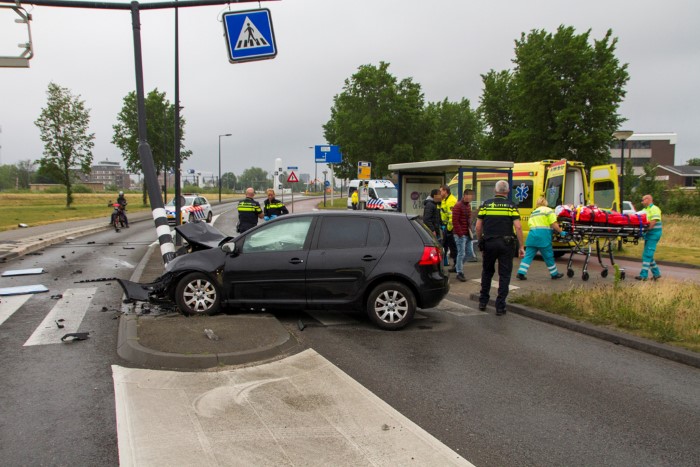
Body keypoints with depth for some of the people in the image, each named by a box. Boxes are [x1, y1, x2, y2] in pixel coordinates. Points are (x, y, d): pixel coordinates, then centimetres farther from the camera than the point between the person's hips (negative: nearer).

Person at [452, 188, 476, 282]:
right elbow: (455, 221, -17)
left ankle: (457, 267, 28)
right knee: (461, 253, -5)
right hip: (460, 235, -8)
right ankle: (459, 273, 5)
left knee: (469, 252, 10)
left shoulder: (468, 205, 15)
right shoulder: (458, 206, -12)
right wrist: (460, 233, -17)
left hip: (467, 234, 8)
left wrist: (470, 231, 14)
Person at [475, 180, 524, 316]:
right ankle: (500, 307, 4)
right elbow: (518, 227, -10)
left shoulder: (485, 204, 3)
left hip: (488, 243, 2)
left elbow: (478, 226, 2)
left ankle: (483, 302, 22)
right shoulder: (511, 206, -2)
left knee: (487, 272, 19)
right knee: (504, 275, 5)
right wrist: (521, 246, -5)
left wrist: (480, 242, 15)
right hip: (506, 244, -2)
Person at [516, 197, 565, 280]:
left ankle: (521, 273, -4)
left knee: (528, 255, 5)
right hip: (543, 236, -5)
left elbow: (530, 224, 14)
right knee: (548, 256, 7)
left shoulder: (533, 212, 22)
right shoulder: (548, 210, 3)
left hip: (532, 235, 5)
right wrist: (561, 232, 5)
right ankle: (554, 274, 20)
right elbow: (554, 225, -5)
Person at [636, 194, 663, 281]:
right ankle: (656, 273, 24)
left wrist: (646, 229, -28)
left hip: (653, 234, -9)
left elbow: (654, 221, -20)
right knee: (648, 254, 13)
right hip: (648, 234, 9)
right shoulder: (644, 210, 20)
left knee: (647, 254, -11)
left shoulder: (654, 209, -9)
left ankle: (644, 275, -11)